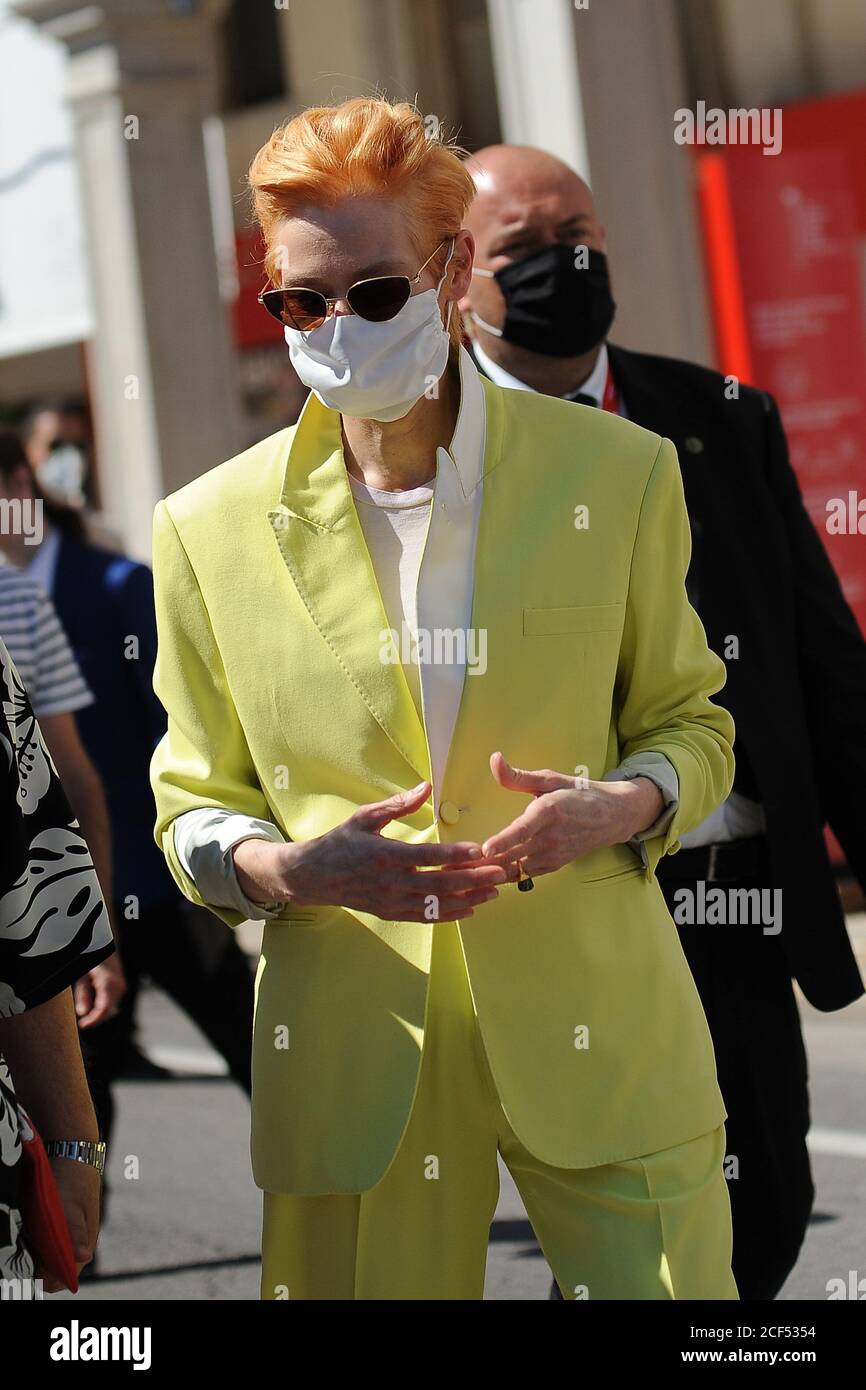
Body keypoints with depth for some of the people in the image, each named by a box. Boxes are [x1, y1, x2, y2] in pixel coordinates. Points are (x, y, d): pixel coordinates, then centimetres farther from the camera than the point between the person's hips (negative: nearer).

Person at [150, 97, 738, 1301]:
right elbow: (194, 808, 9)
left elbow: (692, 720, 12)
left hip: (602, 1048, 0)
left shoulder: (618, 476, 2)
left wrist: (620, 807, -11)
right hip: (355, 1057, 0)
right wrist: (290, 870, -13)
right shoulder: (213, 529, 2)